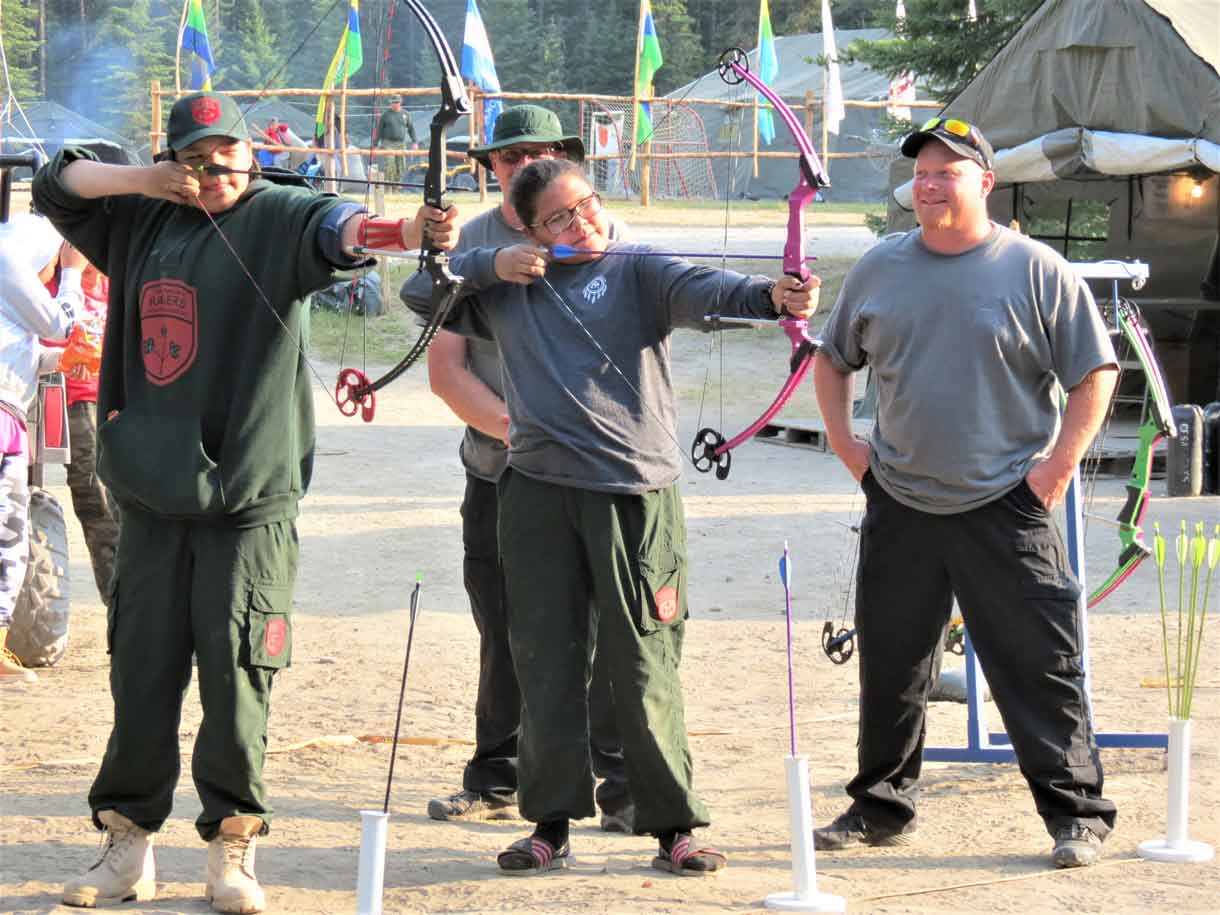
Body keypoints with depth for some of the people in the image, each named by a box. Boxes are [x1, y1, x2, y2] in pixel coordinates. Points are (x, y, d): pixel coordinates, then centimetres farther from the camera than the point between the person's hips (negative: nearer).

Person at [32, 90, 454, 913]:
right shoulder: (144, 222, 14)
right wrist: (146, 182, 1)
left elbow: (336, 228, -21)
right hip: (154, 490, 4)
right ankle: (130, 845, 17)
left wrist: (407, 231, -44)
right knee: (142, 671, 7)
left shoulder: (279, 217, -2)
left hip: (249, 494, -4)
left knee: (237, 674, -3)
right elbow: (57, 184, 18)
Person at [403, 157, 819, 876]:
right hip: (539, 493, 3)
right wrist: (491, 266, 4)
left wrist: (770, 296, -34)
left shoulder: (638, 273, 5)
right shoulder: (507, 291, 16)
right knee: (546, 663, 5)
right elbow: (419, 291, 20)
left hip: (635, 493, -3)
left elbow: (704, 291, -13)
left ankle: (674, 826, 6)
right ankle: (552, 824, 14)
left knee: (646, 667, -2)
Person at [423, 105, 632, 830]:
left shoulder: (605, 236, 2)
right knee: (504, 636, 9)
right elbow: (445, 367, 2)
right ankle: (495, 782, 21)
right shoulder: (470, 243, 8)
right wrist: (515, 426, -11)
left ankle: (625, 784, 0)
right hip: (498, 471, 3)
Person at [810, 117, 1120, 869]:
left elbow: (1095, 374, -2)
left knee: (1040, 666, -4)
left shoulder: (1036, 271, -4)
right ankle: (883, 808, 24)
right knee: (890, 669, 10)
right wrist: (846, 444, 11)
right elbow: (833, 360, 21)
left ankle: (1077, 813, 3)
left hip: (1007, 511, -4)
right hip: (900, 507, 4)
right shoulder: (879, 271, 8)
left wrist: (1058, 464, -7)